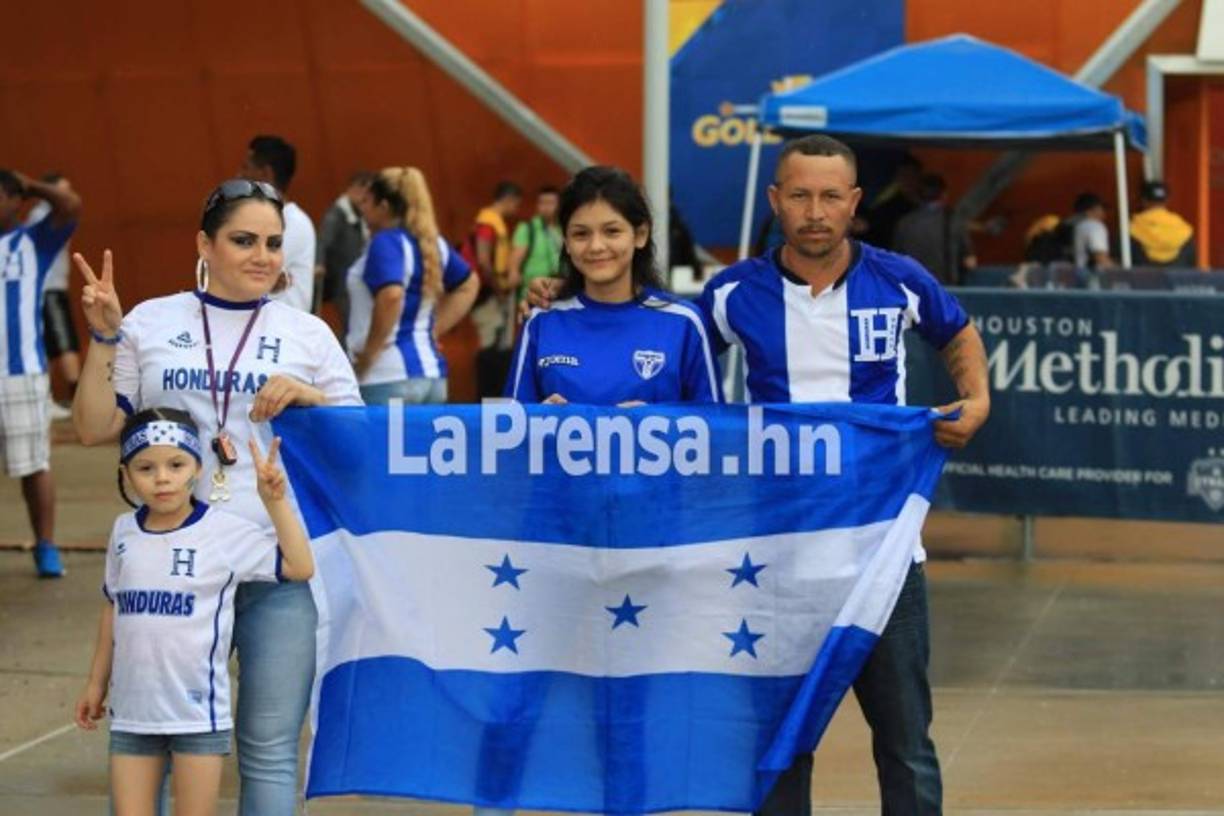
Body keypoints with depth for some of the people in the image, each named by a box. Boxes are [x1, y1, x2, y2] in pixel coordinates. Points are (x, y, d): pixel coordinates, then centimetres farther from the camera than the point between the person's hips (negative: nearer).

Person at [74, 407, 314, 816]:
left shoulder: (225, 531, -7)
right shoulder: (124, 531, 6)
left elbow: (299, 566, -13)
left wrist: (275, 502, -18)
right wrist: (97, 682, 19)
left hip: (198, 710, -4)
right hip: (132, 708, 4)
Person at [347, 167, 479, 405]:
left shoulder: (386, 242, -11)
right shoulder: (431, 241, 14)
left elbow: (391, 296, -27)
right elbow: (468, 284, 28)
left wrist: (368, 354, -16)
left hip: (388, 377, -9)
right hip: (431, 370, 9)